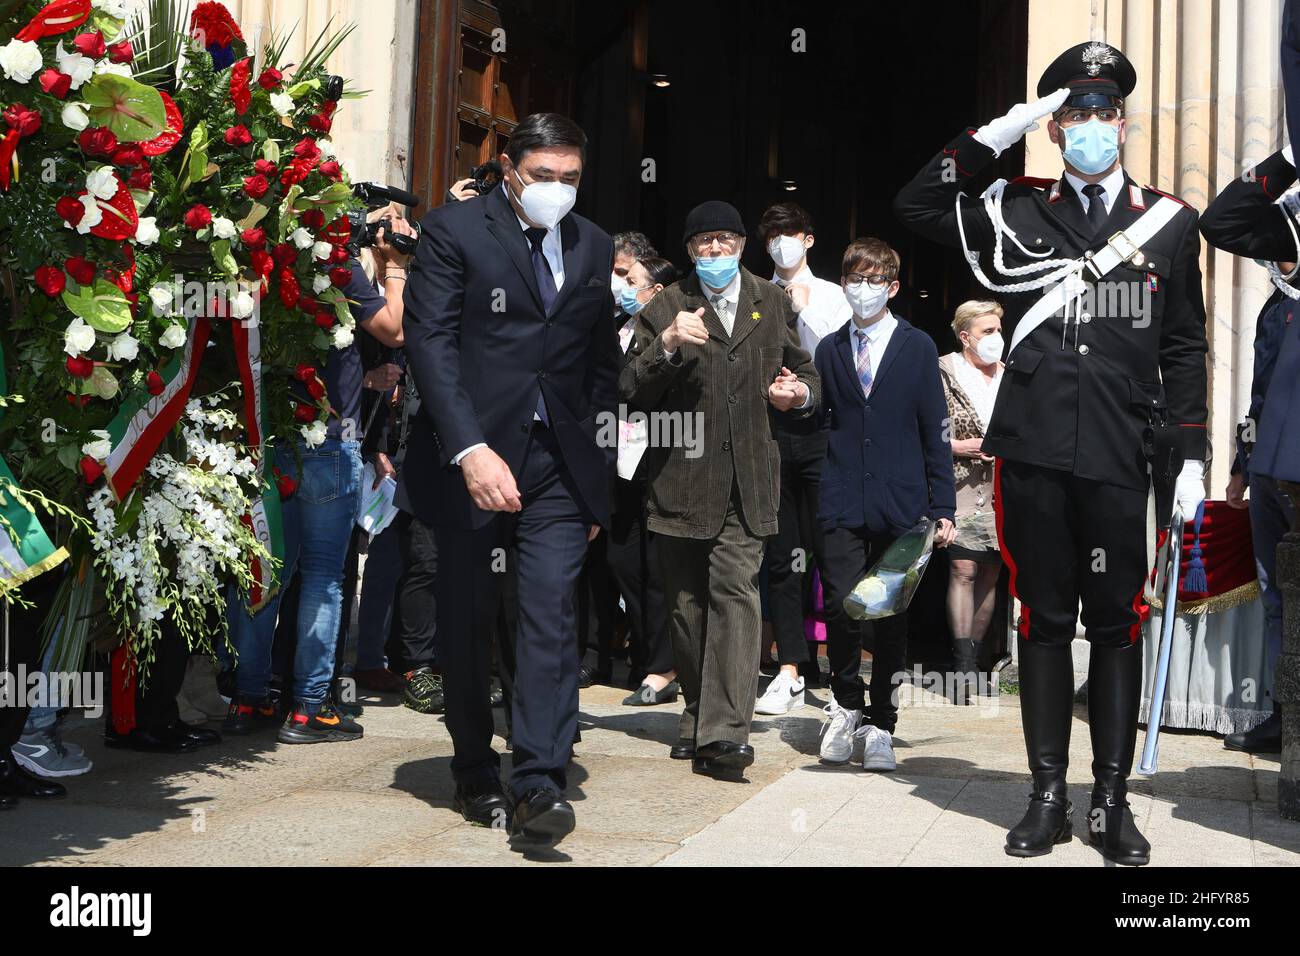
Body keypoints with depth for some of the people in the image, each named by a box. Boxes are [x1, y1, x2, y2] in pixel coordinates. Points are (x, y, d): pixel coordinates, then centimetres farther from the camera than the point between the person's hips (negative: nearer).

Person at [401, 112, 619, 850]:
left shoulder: (594, 246, 13)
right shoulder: (454, 230, -1)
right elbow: (431, 341, -10)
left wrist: (598, 471, 12)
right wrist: (470, 450, -20)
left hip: (558, 461, 3)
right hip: (471, 456, -2)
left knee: (554, 611, -11)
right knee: (468, 622, 7)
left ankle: (539, 785, -12)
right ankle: (477, 776, 23)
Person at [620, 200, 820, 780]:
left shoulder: (772, 304, 13)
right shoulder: (665, 309, 4)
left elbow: (805, 373, 25)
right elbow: (632, 393, -2)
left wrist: (799, 394, 1)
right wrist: (666, 345, -18)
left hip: (747, 479, 0)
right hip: (683, 478, 0)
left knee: (735, 591, -12)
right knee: (687, 602, 8)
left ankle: (724, 731, -15)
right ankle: (699, 715, 24)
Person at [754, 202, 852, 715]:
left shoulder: (831, 296, 9)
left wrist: (803, 309, -7)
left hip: (820, 427, -1)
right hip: (769, 427, 1)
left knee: (830, 551, -3)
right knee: (780, 555, 3)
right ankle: (790, 671, 9)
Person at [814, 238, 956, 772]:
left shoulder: (917, 347, 4)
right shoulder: (830, 350, 11)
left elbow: (934, 432, 2)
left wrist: (943, 507, -1)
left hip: (899, 506, -1)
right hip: (842, 504, 1)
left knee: (892, 618, 3)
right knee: (840, 607, -8)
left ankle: (879, 725, 15)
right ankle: (846, 703, 17)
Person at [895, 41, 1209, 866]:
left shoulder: (1171, 223, 9)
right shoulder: (1019, 213, 8)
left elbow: (1185, 351, 10)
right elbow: (916, 206, -1)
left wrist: (1190, 457, 4)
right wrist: (997, 136, -5)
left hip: (1119, 458, 0)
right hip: (1032, 455, 0)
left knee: (1117, 627, 4)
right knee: (1044, 622, 6)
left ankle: (1113, 801, 14)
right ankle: (1049, 797, 15)